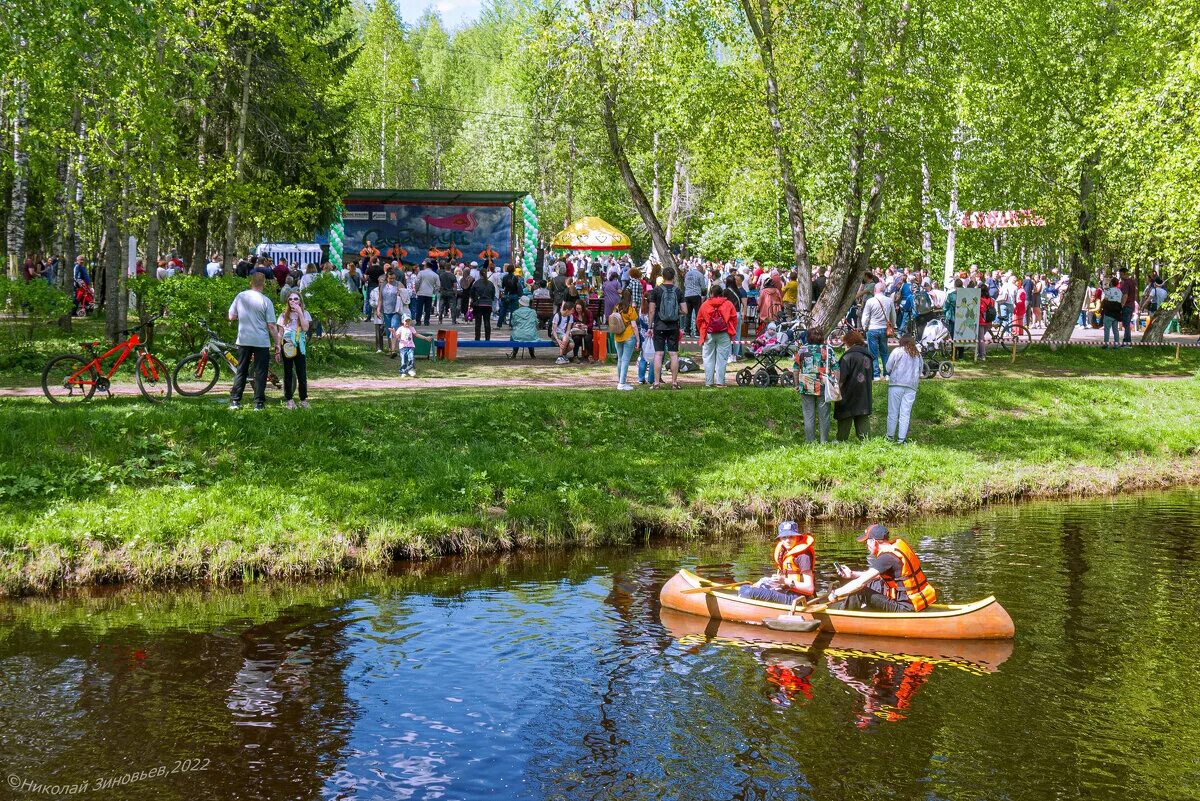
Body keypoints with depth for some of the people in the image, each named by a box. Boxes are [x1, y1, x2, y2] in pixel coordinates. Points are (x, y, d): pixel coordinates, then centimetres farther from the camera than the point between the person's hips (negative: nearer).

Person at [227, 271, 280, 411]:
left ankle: (235, 401, 11)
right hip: (262, 342, -3)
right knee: (260, 372, 4)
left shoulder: (240, 296, 0)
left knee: (241, 371, 13)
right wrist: (278, 344, -3)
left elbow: (231, 317, 7)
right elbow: (271, 326, -9)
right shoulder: (266, 301, -9)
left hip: (243, 340, 3)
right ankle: (258, 403, 3)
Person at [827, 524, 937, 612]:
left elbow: (860, 583, -22)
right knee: (870, 584, 20)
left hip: (906, 607, -10)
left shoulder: (887, 558, -22)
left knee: (860, 592, -11)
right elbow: (877, 575, 19)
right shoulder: (897, 544, 6)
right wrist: (852, 574, 18)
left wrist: (836, 594, -11)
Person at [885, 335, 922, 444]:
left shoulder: (897, 351, 0)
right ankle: (901, 438, -1)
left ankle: (890, 436, 9)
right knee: (905, 414, 2)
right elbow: (920, 372, 18)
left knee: (893, 412, 4)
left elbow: (888, 368, 0)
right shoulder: (918, 355, 14)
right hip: (911, 387, 3)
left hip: (896, 385, -3)